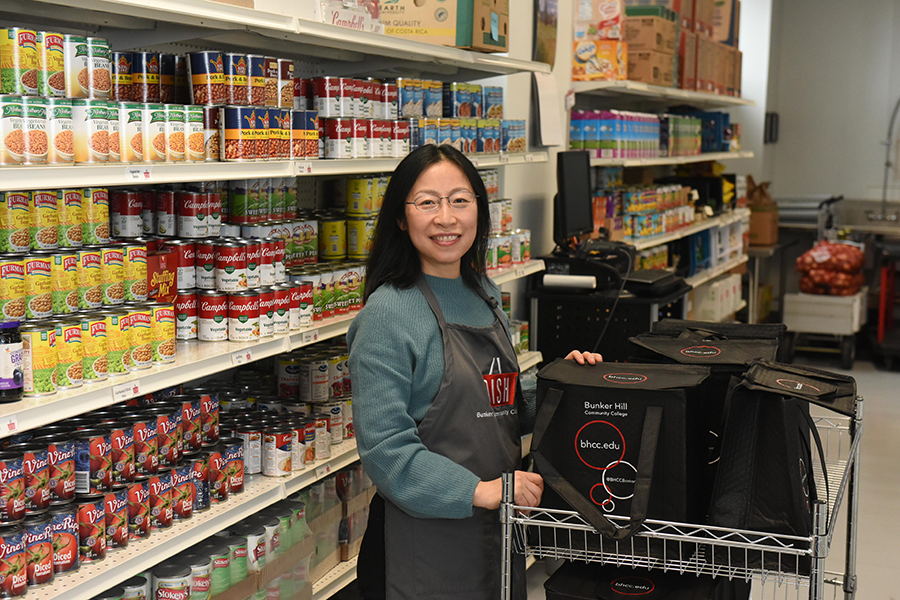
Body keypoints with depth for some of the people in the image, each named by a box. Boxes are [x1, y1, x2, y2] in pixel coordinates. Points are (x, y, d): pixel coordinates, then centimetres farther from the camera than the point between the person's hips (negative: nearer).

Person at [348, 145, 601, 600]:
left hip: (499, 528, 7)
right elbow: (384, 447, -20)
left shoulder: (484, 294, 9)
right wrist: (478, 490, -25)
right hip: (425, 538, -7)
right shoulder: (388, 314, -15)